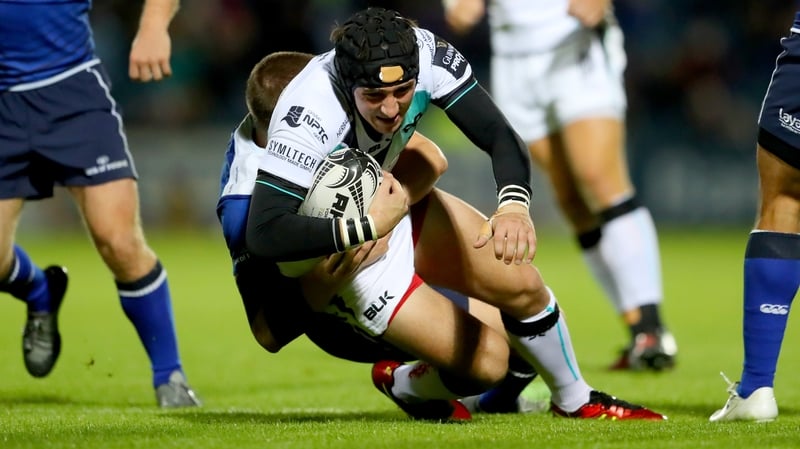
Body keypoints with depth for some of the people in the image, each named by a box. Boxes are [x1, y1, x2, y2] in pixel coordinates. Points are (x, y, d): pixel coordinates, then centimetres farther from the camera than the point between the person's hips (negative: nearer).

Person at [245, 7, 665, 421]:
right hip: (336, 247, -6)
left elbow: (500, 137, -22)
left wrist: (513, 206, -42)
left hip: (395, 203, 6)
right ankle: (402, 387, 26)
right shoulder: (309, 116, -37)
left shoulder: (425, 54, -24)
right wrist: (370, 227, -39)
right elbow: (264, 234, -40)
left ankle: (576, 400, 29)